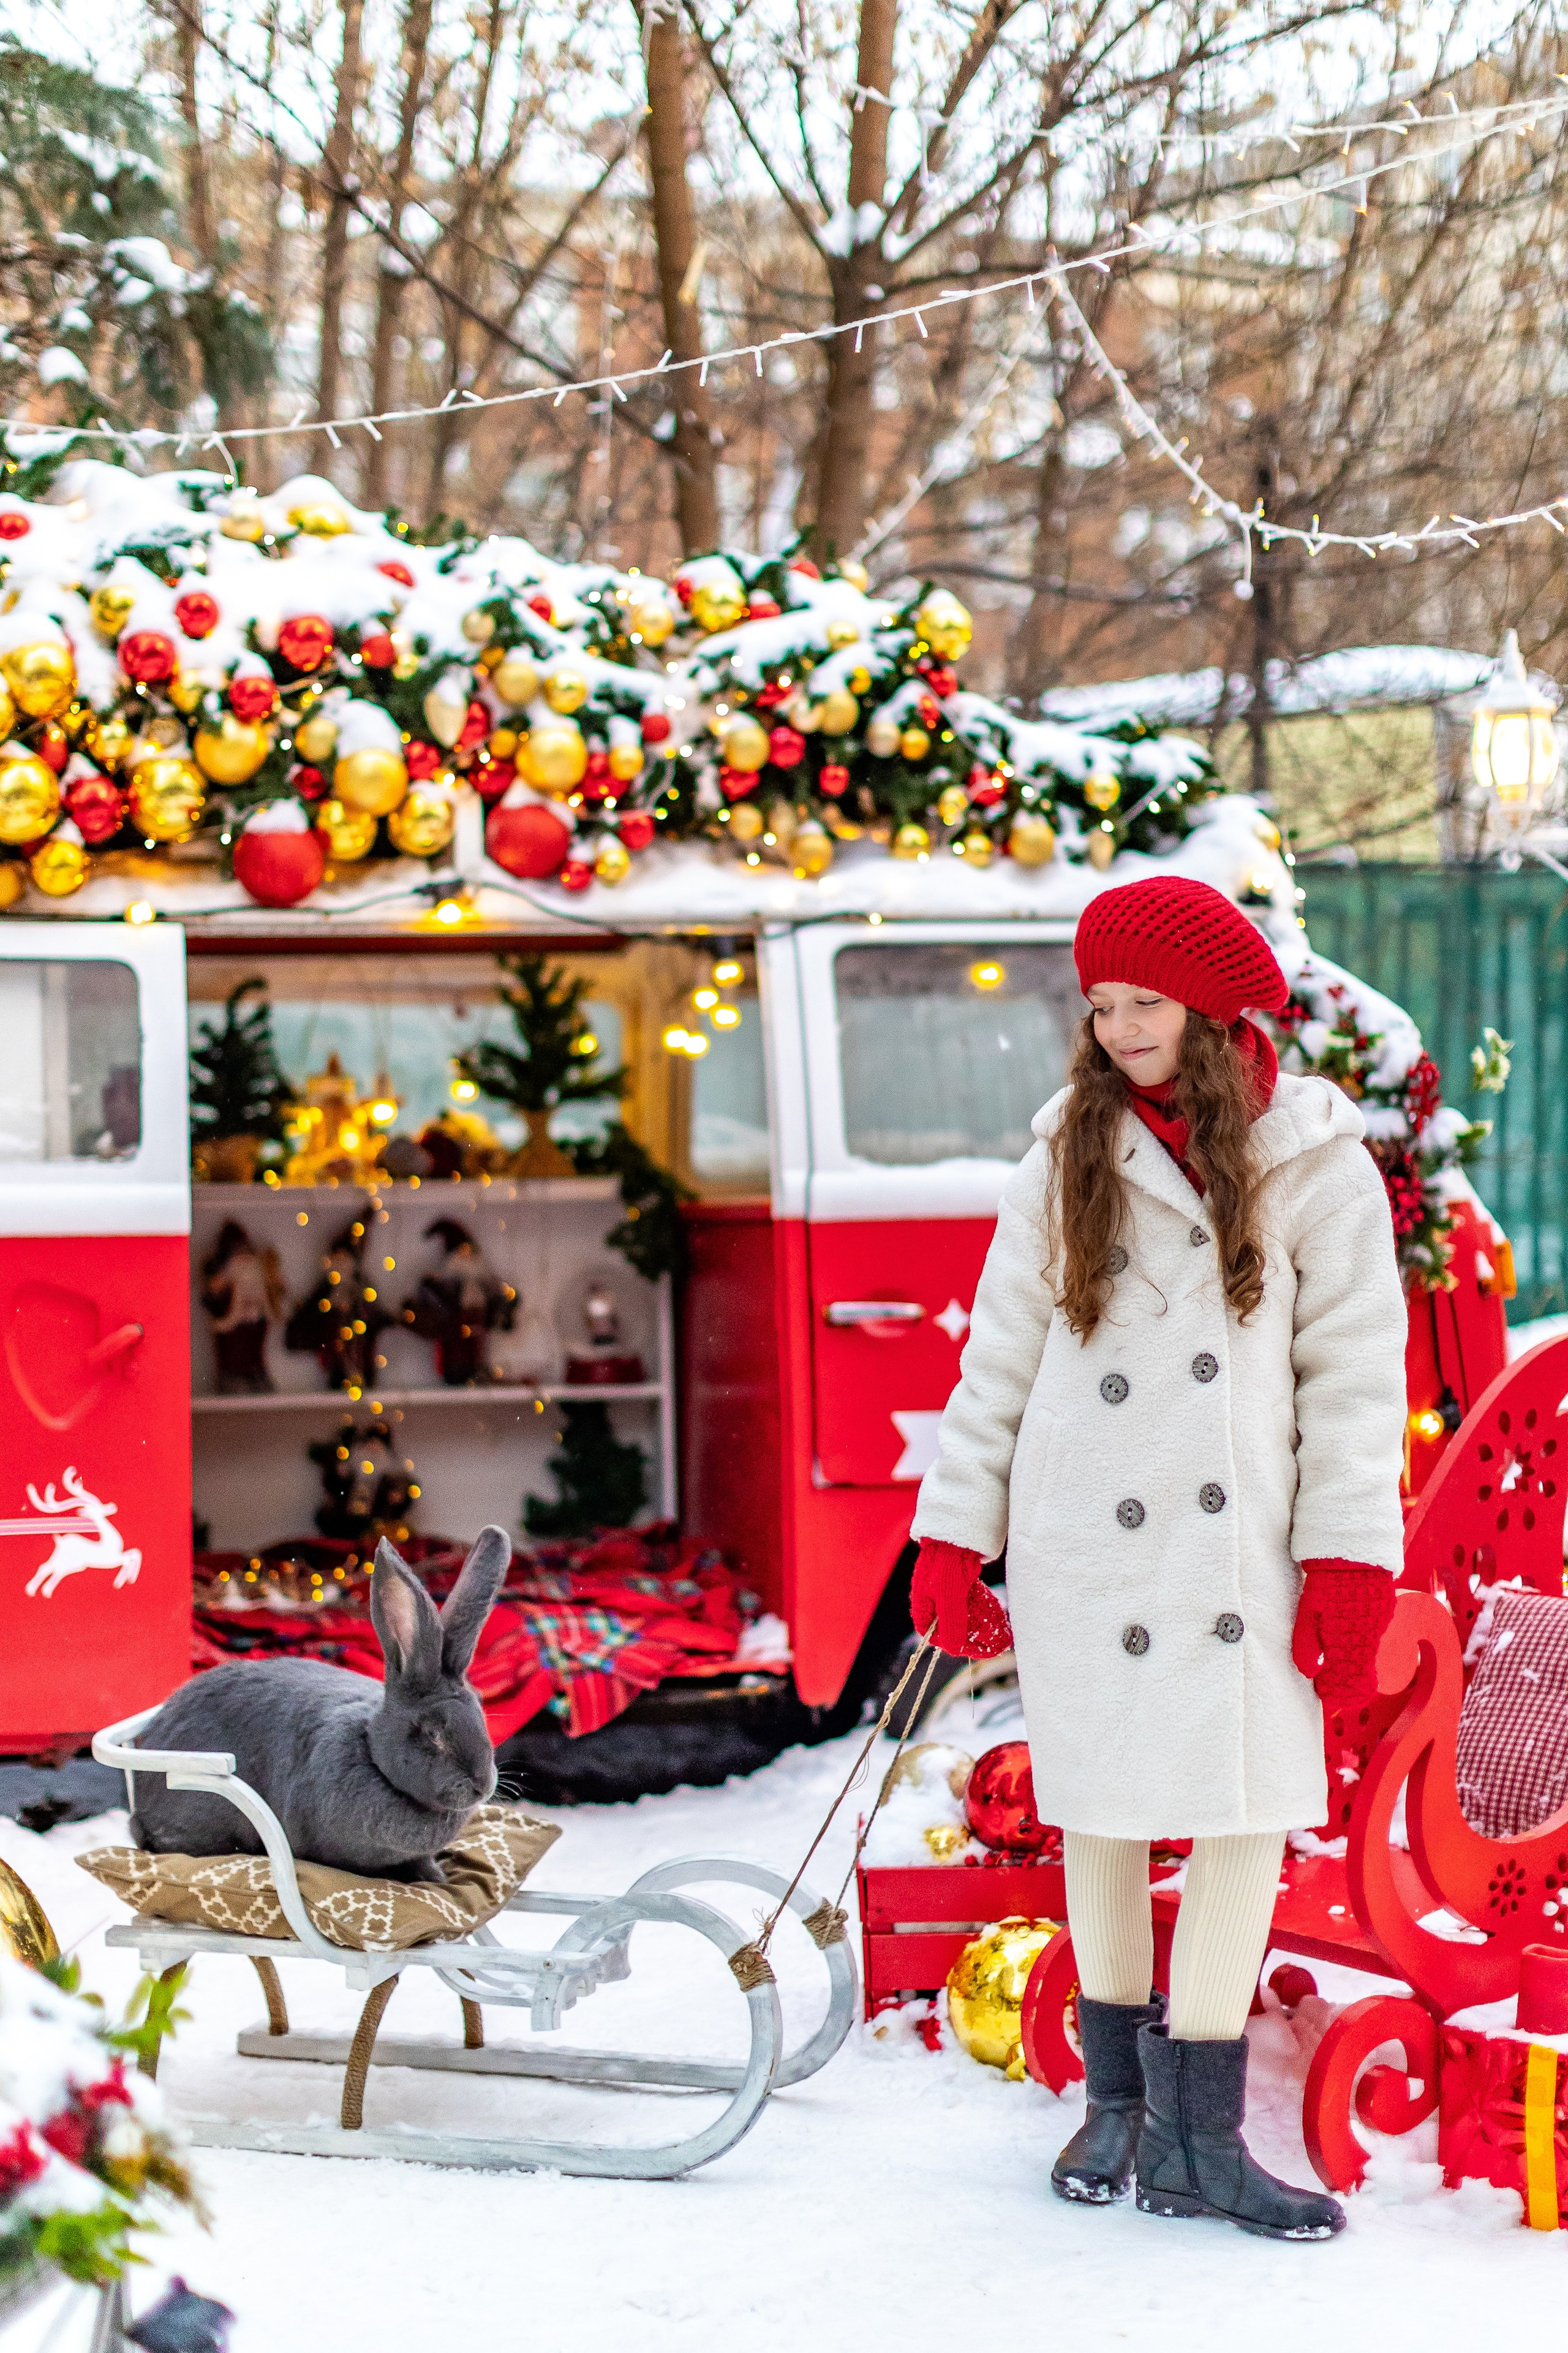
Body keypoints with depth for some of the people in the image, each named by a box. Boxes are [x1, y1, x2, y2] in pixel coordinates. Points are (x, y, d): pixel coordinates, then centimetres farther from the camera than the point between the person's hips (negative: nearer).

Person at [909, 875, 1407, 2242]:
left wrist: (1351, 1567, -5)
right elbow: (1000, 1355, 9)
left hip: (1239, 1541, -1)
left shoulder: (1313, 1160, 2)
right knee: (1101, 1813, 7)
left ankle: (1198, 2136, 2)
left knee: (1252, 1810, -5)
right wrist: (951, 1541, 5)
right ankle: (1121, 2099, 22)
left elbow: (1355, 1368, 1)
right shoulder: (1070, 1158, 7)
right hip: (1084, 1539, 1)